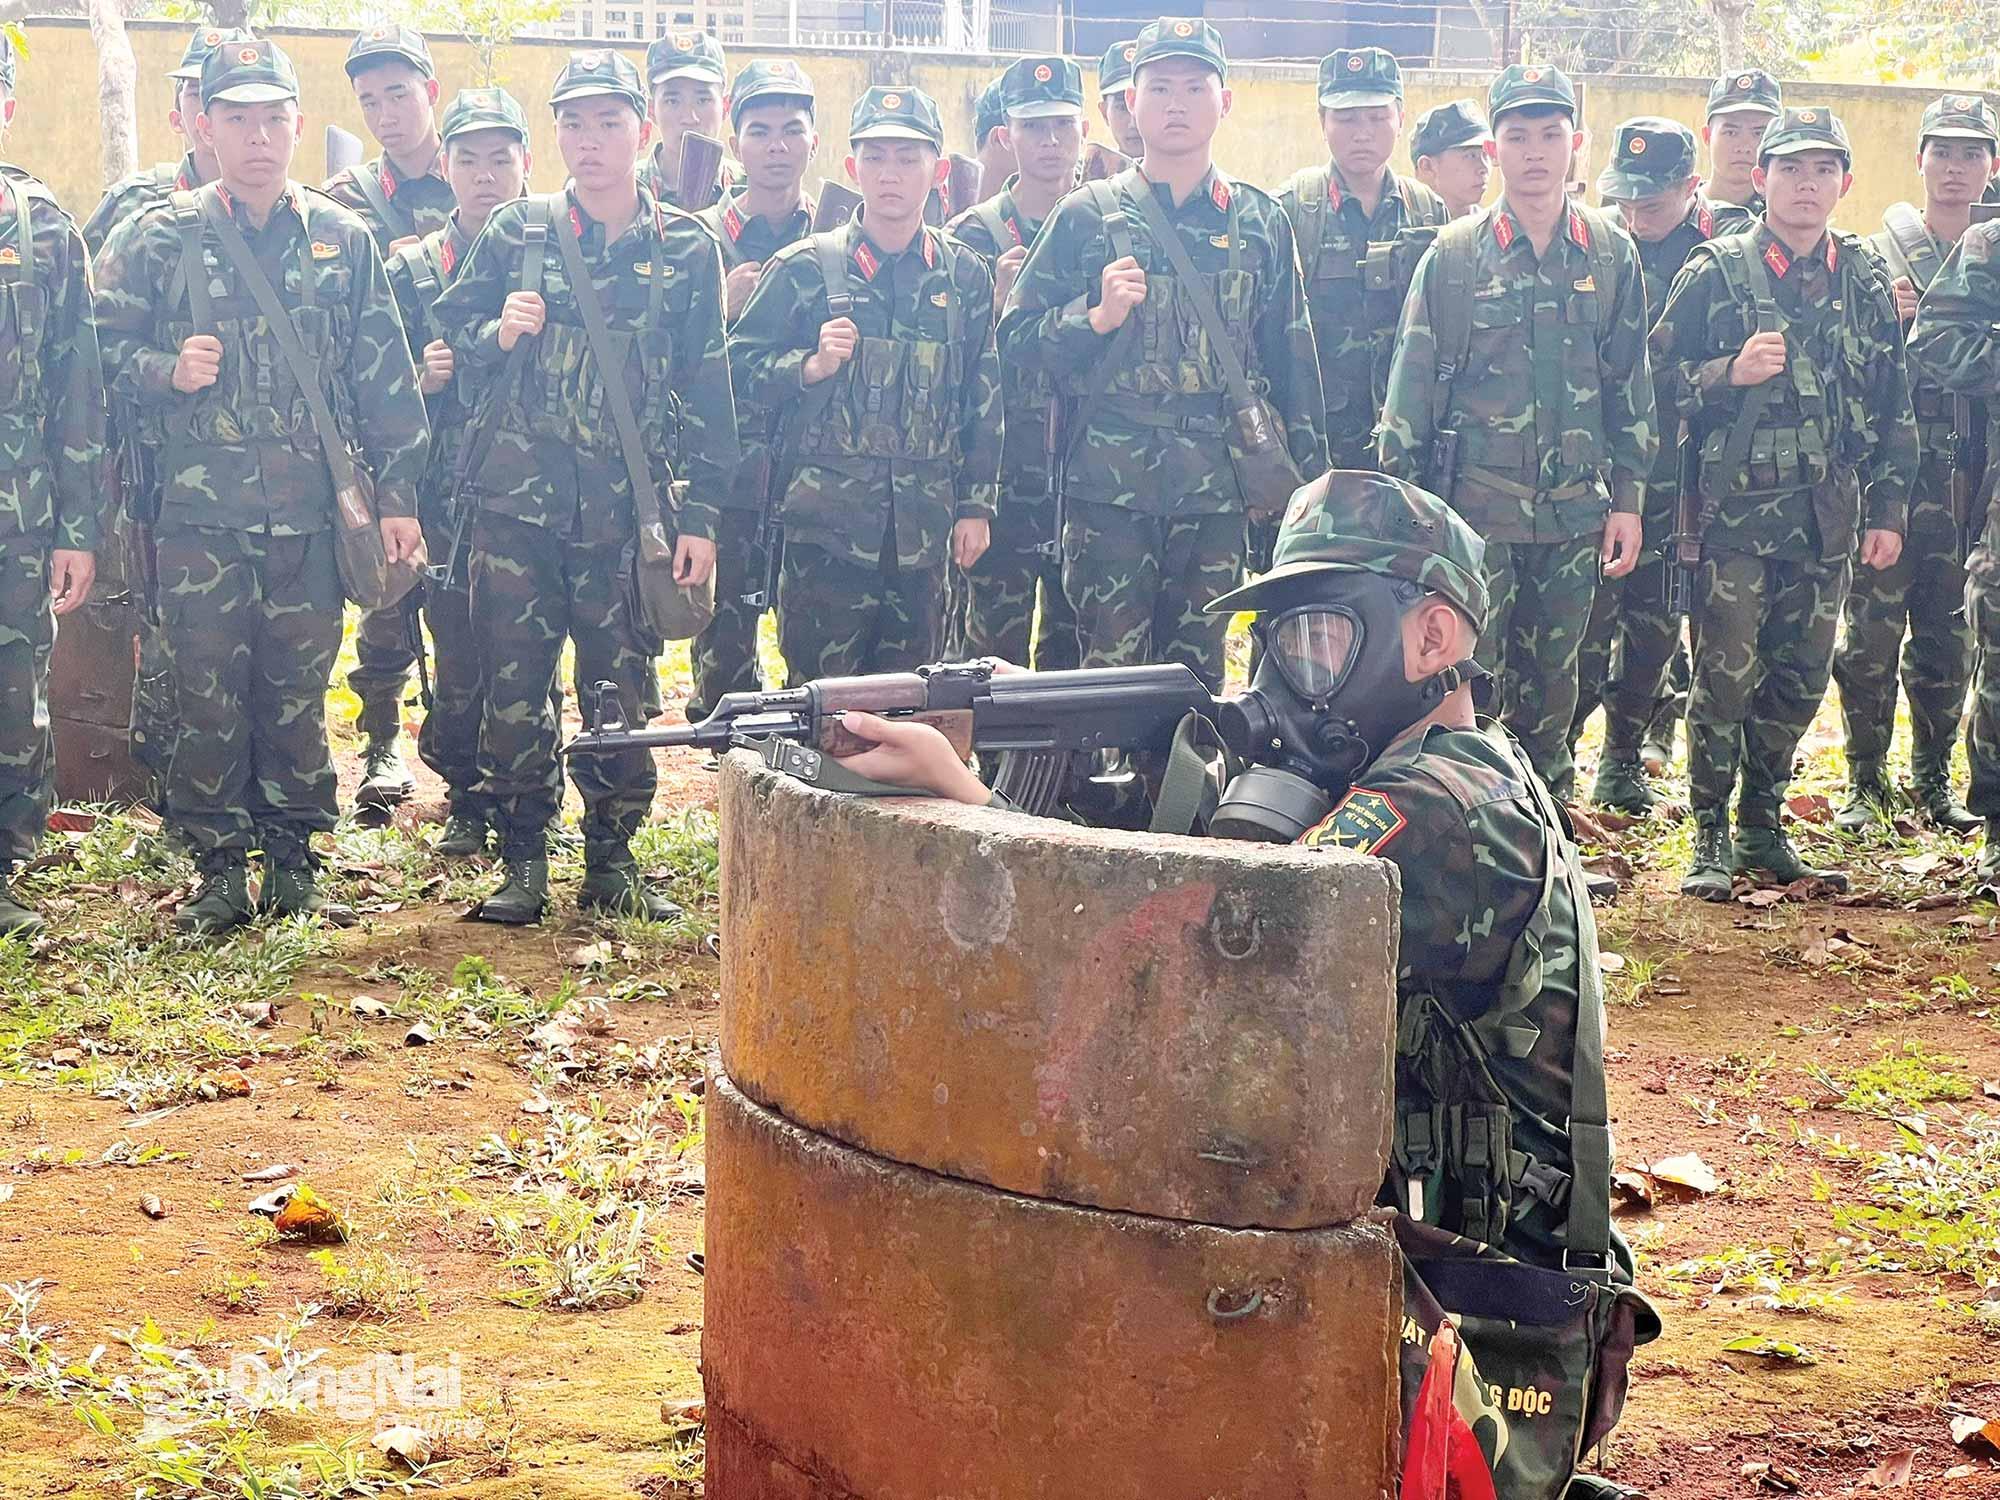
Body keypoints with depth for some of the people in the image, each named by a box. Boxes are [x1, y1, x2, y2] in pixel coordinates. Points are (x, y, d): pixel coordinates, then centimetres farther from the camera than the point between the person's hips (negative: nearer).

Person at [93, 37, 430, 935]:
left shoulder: (343, 240, 8)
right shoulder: (156, 239, 3)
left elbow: (384, 380, 9)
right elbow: (99, 352, 6)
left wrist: (397, 494, 6)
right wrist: (165, 371, -13)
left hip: (310, 518, 1)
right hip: (199, 516, -1)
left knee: (298, 696, 8)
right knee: (208, 700, 1)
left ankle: (293, 863, 20)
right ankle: (219, 873, 13)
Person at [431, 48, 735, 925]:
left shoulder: (686, 248, 5)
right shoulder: (513, 233, 6)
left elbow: (706, 392, 6)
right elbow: (451, 336, 14)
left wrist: (699, 514, 1)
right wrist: (498, 334, -9)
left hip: (628, 510, 0)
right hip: (518, 500, 0)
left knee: (624, 691, 3)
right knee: (514, 689, 1)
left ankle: (612, 865, 16)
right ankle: (523, 867, 11)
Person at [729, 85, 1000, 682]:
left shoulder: (964, 275, 8)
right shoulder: (805, 267, 0)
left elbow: (984, 402, 12)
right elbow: (739, 367, 3)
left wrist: (976, 505, 8)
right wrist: (812, 366, -14)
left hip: (924, 528, 3)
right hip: (827, 522, -3)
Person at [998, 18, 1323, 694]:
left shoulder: (1261, 222, 9)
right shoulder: (1086, 215, 4)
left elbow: (1291, 359, 13)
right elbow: (1015, 335, 3)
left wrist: (1306, 478, 11)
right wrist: (1098, 316, -14)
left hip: (1219, 489, 2)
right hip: (1108, 488, -2)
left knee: (1200, 684, 8)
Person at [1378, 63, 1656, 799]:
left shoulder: (1611, 255, 4)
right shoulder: (1454, 255, -2)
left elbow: (1631, 384, 9)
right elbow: (1412, 385, 0)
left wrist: (1628, 497, 5)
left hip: (1575, 511, 2)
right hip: (1474, 506, -2)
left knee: (1551, 681, 13)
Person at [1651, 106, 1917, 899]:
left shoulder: (1866, 281, 10)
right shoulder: (1715, 273, -3)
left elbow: (1894, 406, 14)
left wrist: (1888, 509, 9)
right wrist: (1730, 372, -19)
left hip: (1828, 517, 4)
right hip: (1736, 510, -4)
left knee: (1800, 679, 9)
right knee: (1725, 678, -3)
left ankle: (1763, 826, 23)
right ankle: (1710, 837, 9)